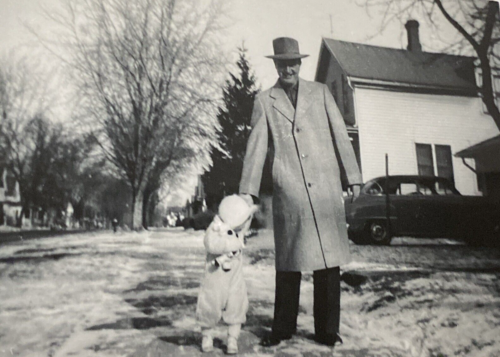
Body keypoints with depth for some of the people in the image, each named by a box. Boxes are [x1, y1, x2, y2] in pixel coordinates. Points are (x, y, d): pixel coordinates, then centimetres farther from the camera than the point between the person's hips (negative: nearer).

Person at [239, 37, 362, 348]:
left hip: (326, 189, 1)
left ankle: (327, 330, 16)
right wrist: (247, 190, -3)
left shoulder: (320, 92, 13)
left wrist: (353, 177, 2)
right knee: (288, 263, 6)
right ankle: (283, 329, 20)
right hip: (288, 194, -1)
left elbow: (340, 135, 9)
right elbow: (256, 148, 4)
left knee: (329, 260, 4)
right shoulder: (264, 101, 10)